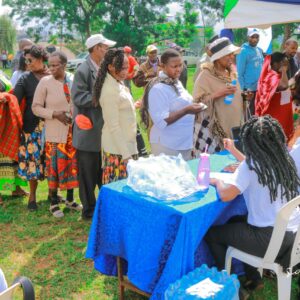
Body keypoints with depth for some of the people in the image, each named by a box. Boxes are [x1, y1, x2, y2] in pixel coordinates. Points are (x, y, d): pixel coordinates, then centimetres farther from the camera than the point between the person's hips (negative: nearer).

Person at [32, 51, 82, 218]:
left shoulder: (73, 80, 2)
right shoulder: (45, 82, -6)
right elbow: (36, 107, -4)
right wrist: (54, 114, -17)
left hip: (73, 131, 3)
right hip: (55, 133, -3)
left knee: (73, 164, 11)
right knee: (55, 166, 2)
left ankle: (70, 199, 29)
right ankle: (54, 203, 18)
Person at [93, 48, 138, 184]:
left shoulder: (119, 84, 7)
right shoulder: (110, 91, -20)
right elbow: (114, 126, -20)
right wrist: (126, 153, -18)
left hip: (126, 145, 9)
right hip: (117, 150, -9)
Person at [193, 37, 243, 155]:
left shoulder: (231, 73, 10)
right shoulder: (206, 75, -11)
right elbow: (197, 102, -16)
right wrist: (217, 94, -24)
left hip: (232, 127, 6)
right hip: (211, 130, -6)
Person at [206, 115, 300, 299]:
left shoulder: (251, 165, -15)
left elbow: (225, 195, -22)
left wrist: (218, 181, -3)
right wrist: (240, 170, 25)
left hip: (269, 239, -7)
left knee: (211, 233, 10)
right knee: (236, 222, 29)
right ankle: (253, 278, 31)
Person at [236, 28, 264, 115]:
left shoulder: (259, 50, 10)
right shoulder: (243, 51, -10)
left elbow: (262, 68, 16)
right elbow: (240, 73, -12)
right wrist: (243, 89, -15)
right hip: (249, 89, -6)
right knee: (252, 113, 2)